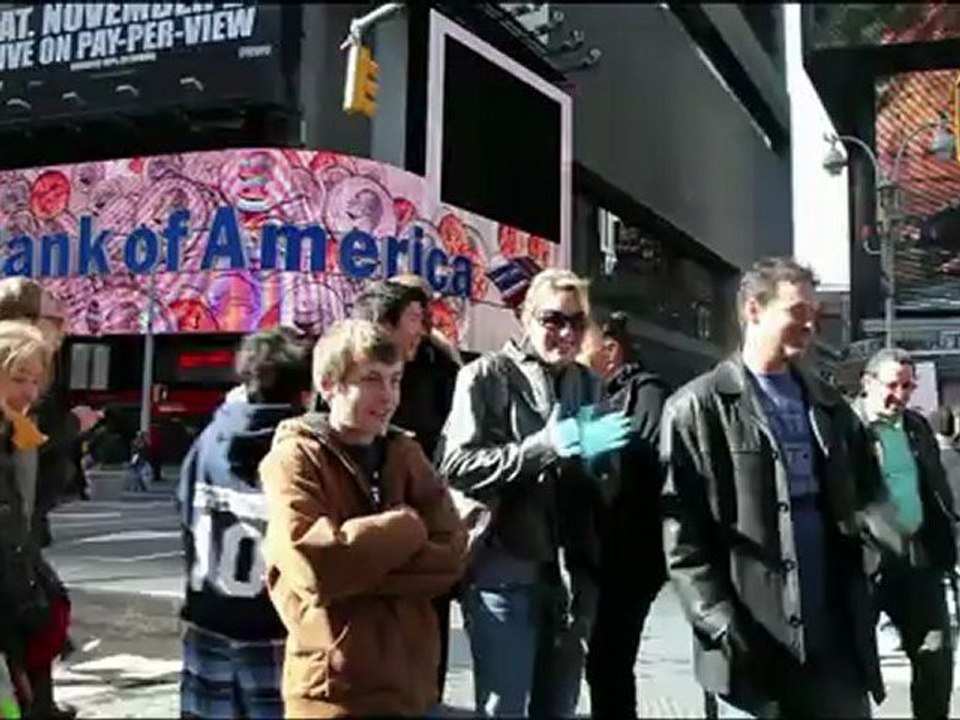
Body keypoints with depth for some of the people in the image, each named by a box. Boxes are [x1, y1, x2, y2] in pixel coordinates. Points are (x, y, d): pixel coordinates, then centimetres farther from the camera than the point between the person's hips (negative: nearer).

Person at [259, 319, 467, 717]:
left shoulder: (405, 453, 7)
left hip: (410, 680, 5)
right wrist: (405, 526, -11)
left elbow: (451, 555, -4)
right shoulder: (294, 459, -7)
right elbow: (315, 565, -21)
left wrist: (354, 565, -15)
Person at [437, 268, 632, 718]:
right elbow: (455, 465, -16)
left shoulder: (589, 384, 14)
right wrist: (546, 445, -21)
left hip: (571, 573, 6)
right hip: (504, 571, -6)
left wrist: (593, 455, -3)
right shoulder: (486, 376, -6)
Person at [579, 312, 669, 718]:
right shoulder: (604, 395, 19)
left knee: (607, 661, -8)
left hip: (631, 551, -8)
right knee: (607, 659, 13)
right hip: (606, 550, 8)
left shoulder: (646, 392, -6)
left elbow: (652, 464, -19)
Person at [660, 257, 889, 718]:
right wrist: (718, 620, -15)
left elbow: (866, 493, 16)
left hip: (836, 633, 5)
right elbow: (680, 528, -8)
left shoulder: (829, 404, 15)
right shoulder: (698, 409, -3)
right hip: (750, 639, -5)